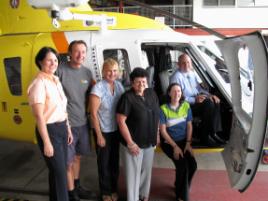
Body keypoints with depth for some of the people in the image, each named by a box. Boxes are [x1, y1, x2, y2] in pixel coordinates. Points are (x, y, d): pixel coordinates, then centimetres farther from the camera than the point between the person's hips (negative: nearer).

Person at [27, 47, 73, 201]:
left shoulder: (56, 81, 8)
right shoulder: (39, 84, -17)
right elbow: (39, 116, -19)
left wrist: (68, 130, 16)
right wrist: (47, 142, -20)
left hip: (61, 128, 8)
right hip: (49, 130, -8)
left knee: (61, 169, 19)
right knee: (59, 172, 2)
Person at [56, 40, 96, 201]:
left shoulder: (87, 72, 6)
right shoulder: (60, 70, -14)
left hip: (83, 123, 7)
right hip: (67, 124, -6)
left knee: (77, 157, 22)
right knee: (68, 161, 5)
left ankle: (77, 187, 40)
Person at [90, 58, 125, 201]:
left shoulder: (119, 85, -1)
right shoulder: (98, 88, -18)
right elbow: (93, 113, -16)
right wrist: (99, 135, -14)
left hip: (117, 130, 5)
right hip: (104, 131, -5)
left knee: (115, 162, 18)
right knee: (104, 163, 12)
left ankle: (113, 189, 38)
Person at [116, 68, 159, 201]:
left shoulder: (151, 93, 3)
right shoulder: (127, 97, -17)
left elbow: (156, 115, 13)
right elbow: (121, 121, -19)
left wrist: (157, 135, 10)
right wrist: (130, 143, -19)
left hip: (149, 142, 6)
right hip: (134, 143, -6)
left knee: (146, 171, 20)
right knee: (133, 173, 6)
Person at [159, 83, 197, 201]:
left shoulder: (186, 106, 0)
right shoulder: (163, 109, -13)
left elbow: (189, 126, 5)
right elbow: (163, 131, -13)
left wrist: (188, 143, -5)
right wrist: (175, 146, -17)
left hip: (183, 141, 4)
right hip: (169, 142, -4)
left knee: (193, 165, -13)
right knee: (183, 165, -21)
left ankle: (180, 186, 18)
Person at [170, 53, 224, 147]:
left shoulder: (192, 72, 13)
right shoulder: (176, 77, -12)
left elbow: (199, 88, 18)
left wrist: (210, 95, -1)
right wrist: (194, 100, -27)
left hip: (197, 99, 8)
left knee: (215, 102, -15)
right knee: (208, 104, -27)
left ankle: (213, 133, -10)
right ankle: (204, 136, -17)